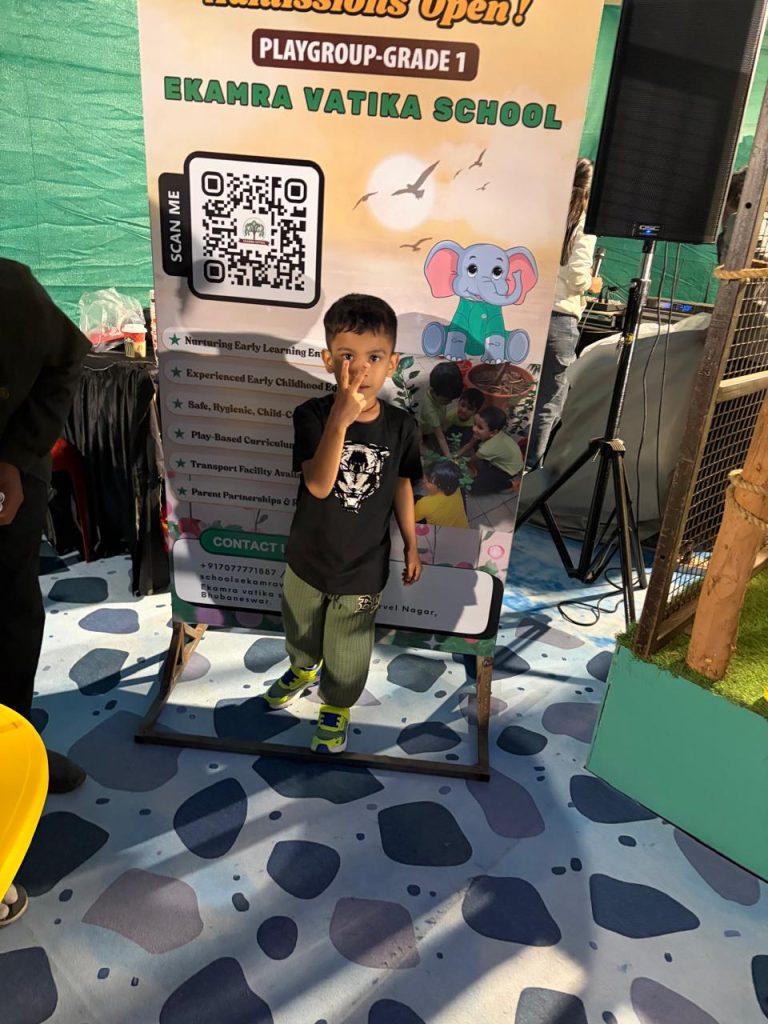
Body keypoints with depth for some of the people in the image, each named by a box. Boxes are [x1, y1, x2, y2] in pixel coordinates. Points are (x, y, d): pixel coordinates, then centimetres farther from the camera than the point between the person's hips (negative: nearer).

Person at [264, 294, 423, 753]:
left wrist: (412, 546, 7)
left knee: (348, 648, 18)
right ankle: (304, 669, 62)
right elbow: (318, 485, -34)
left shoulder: (401, 426, -16)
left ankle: (337, 707, 48)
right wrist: (340, 420, -46)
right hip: (308, 557, 1)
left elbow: (402, 486, -1)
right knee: (301, 628, 29)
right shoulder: (312, 415, -21)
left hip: (364, 566, 0)